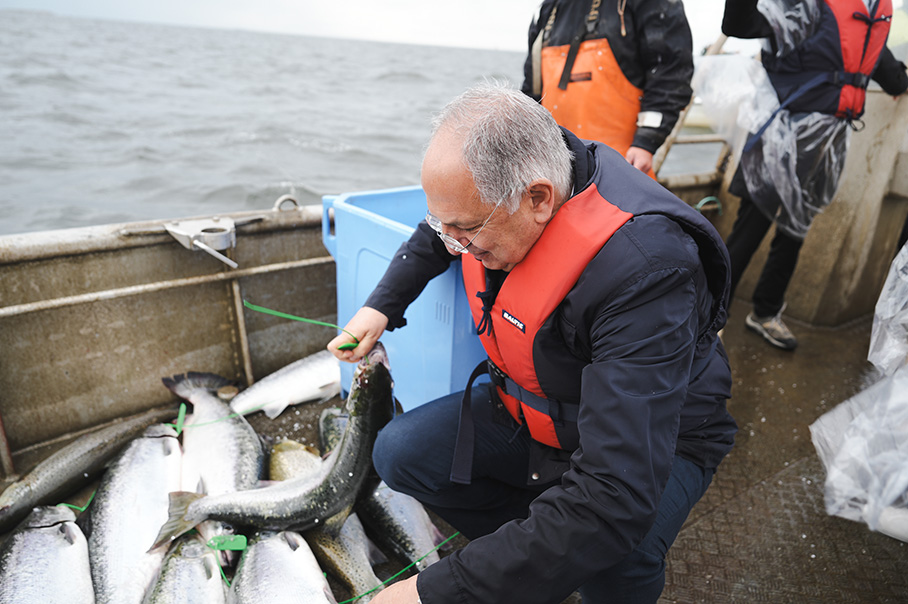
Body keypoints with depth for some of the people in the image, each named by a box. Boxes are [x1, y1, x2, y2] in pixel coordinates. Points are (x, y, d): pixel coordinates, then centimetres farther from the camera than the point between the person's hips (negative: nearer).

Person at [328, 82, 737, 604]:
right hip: (532, 405, 6)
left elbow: (617, 497, -43)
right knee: (400, 454, -10)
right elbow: (437, 233, 12)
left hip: (655, 437, -5)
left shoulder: (646, 270, -38)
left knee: (611, 561, -35)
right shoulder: (493, 184, -16)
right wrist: (381, 306, 0)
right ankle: (536, 555, 7)